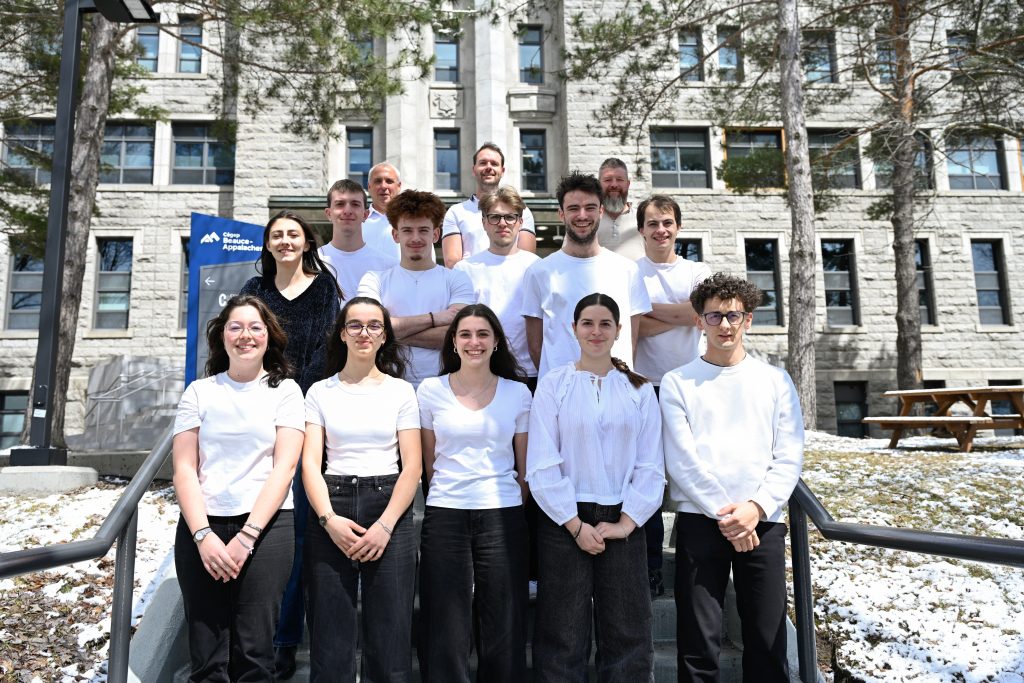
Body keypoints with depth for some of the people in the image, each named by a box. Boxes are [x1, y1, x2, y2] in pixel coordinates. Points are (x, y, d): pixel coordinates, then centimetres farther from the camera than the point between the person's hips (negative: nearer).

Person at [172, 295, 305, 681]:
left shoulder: (285, 390, 6)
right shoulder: (199, 392, 10)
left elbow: (284, 466, -2)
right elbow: (184, 469, 4)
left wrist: (246, 536, -11)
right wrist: (203, 535, -9)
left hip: (265, 525, -1)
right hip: (203, 526, 2)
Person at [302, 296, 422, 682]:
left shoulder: (401, 391, 6)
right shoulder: (320, 392, 9)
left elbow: (412, 465, 0)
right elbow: (310, 462, 1)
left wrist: (385, 525, -11)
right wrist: (329, 519, -14)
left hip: (389, 508, 0)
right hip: (330, 514, 1)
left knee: (390, 637, 2)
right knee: (330, 638, 5)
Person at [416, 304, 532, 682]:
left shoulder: (518, 393, 4)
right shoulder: (430, 390, 3)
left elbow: (525, 465, 9)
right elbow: (427, 462, 9)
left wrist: (520, 512, 8)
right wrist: (446, 495, 10)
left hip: (503, 515, 1)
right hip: (444, 515, 0)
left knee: (502, 624, 7)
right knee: (447, 626, 6)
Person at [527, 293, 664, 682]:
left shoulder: (639, 389, 6)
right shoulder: (553, 385, -1)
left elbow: (650, 466, 3)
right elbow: (542, 465, -6)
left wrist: (625, 523, -7)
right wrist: (575, 524, -10)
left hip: (622, 522, 2)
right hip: (564, 519, -1)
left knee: (627, 632, 8)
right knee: (564, 634, 6)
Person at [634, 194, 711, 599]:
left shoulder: (698, 272, 10)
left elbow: (700, 313, -10)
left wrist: (648, 307, -6)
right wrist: (680, 316, -9)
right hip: (646, 387, -1)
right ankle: (651, 572, 14)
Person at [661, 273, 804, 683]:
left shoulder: (775, 380, 11)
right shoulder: (678, 383, 5)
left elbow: (789, 458, 4)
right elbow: (681, 460, -3)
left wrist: (756, 508, -10)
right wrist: (723, 513, -10)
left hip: (763, 523, 2)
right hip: (699, 521, -1)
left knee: (768, 642, 5)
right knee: (698, 645, 1)